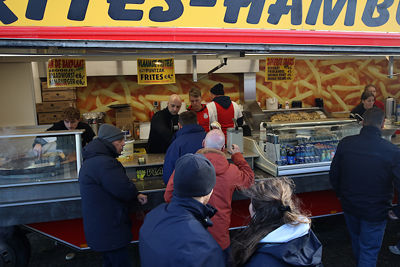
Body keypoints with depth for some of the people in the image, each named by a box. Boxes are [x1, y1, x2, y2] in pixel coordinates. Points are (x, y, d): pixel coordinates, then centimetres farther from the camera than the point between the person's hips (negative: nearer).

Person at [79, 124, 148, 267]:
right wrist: (135, 194, -1)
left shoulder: (92, 160, 12)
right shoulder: (104, 163, -25)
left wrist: (135, 195, -2)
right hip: (109, 232, -11)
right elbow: (126, 191, -25)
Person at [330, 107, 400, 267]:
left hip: (349, 206, 4)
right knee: (369, 250, 13)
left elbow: (333, 175, -4)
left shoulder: (345, 143, -14)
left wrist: (340, 194, 13)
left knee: (356, 240, 28)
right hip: (375, 212, -4)